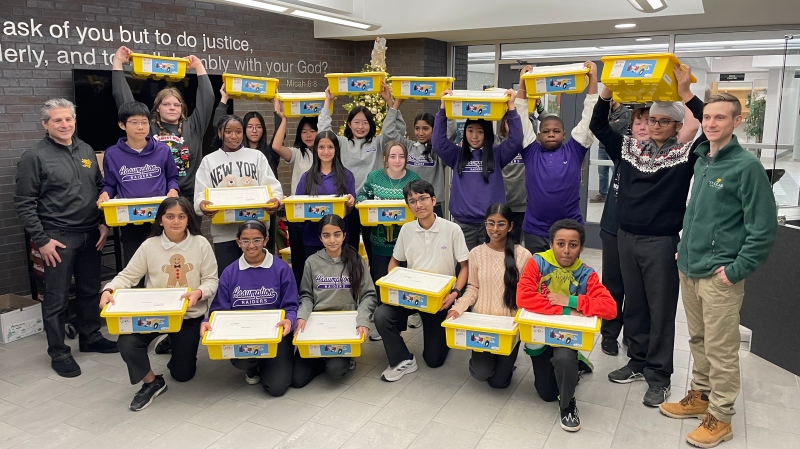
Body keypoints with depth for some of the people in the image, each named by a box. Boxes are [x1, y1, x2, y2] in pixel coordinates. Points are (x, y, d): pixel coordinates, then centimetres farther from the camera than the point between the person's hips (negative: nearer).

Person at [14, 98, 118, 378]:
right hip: (58, 238, -5)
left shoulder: (86, 151, 9)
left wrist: (104, 223, 7)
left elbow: (100, 189, 17)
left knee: (90, 291, 15)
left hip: (91, 235, 5)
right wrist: (41, 240, -12)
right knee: (57, 299, 3)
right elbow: (24, 203, -8)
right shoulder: (34, 157, -7)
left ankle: (90, 338, 32)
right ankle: (58, 353, 15)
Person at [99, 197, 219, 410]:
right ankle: (152, 382, 1)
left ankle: (176, 344, 45)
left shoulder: (201, 244, -8)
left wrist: (199, 292, -30)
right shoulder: (149, 245, -6)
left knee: (182, 374, 8)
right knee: (127, 342, -27)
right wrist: (109, 290, -24)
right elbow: (128, 276, -4)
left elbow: (211, 280, -8)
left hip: (189, 316, 0)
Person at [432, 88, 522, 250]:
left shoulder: (497, 155, 5)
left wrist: (511, 107, -15)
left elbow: (516, 140, -8)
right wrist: (443, 108, -14)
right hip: (463, 222, 1)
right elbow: (438, 141, -6)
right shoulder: (457, 155, 6)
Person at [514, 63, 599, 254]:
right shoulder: (531, 152, 3)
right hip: (534, 230, 0)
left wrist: (593, 79, -6)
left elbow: (589, 118, -2)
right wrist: (522, 84, -5)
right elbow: (522, 118, 0)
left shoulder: (573, 151, 2)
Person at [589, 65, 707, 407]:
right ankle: (638, 361, 29)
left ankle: (658, 375, 16)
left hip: (662, 242, -4)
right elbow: (598, 127, 8)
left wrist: (686, 94, -22)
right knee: (634, 304, 14)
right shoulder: (630, 148, 8)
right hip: (626, 238, 4)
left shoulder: (686, 154, -4)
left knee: (661, 309, 4)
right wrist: (607, 91, -6)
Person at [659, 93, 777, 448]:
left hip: (719, 276, -7)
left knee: (720, 349, 3)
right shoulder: (701, 161, 9)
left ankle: (720, 417, 17)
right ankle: (701, 396, 35)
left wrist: (736, 270, -15)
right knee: (698, 340, 19)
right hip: (689, 270, 7)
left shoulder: (747, 165, -13)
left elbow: (764, 228, -15)